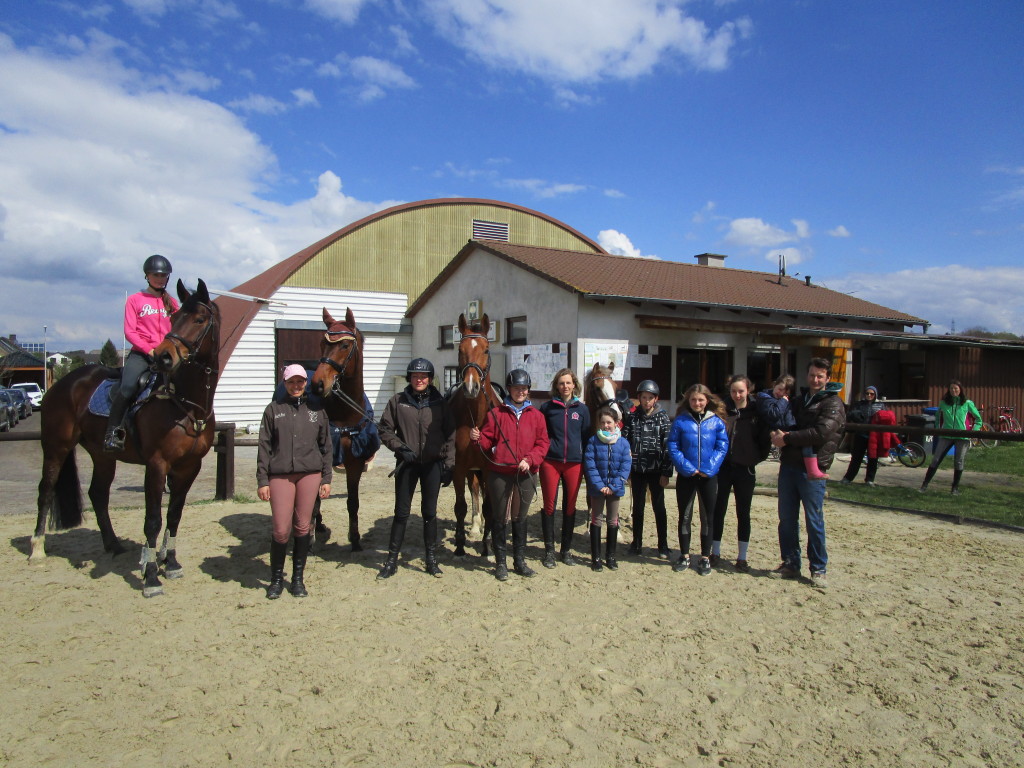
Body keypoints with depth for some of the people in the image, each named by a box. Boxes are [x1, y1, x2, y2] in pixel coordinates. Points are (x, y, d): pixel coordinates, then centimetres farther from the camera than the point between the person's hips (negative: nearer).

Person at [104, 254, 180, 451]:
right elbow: (129, 331, 0)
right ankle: (112, 433, -17)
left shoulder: (172, 302, 18)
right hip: (141, 354, -3)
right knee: (128, 386, -27)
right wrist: (149, 350, -13)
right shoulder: (135, 300, 8)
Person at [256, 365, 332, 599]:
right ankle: (276, 579, 18)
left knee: (302, 527, 7)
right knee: (281, 529, -2)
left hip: (310, 474, 1)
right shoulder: (274, 409, 3)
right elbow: (264, 447, 2)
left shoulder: (316, 409, 7)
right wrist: (262, 481, -4)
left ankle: (298, 578, 21)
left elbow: (325, 446, 10)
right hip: (280, 476, -1)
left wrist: (326, 479, 5)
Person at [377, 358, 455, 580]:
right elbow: (385, 430, 3)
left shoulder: (440, 403, 0)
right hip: (407, 463, 0)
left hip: (433, 464, 0)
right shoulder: (398, 402, -1)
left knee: (429, 512, 9)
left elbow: (450, 435, 2)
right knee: (401, 512, 5)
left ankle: (431, 559, 22)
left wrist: (448, 464, -3)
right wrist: (400, 447, -12)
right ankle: (392, 559, 17)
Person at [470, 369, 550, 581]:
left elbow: (543, 443, 2)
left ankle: (519, 561, 26)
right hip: (499, 473, -2)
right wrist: (477, 438, -20)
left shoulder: (536, 415, 5)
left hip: (525, 475, 2)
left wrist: (530, 460, -13)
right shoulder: (496, 414, 0)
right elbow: (487, 442, 1)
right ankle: (500, 562, 18)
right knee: (500, 518, 7)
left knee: (520, 518, 14)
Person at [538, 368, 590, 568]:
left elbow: (587, 436, 9)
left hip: (574, 463, 1)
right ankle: (549, 550, 13)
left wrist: (587, 462, 3)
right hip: (550, 462, -1)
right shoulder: (547, 407, 3)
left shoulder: (582, 409, 6)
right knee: (549, 506, 2)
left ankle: (566, 550, 20)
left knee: (570, 507, 8)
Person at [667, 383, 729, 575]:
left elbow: (722, 446, -2)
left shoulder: (717, 421, -1)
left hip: (708, 476, 0)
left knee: (707, 517, 8)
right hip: (686, 476, 0)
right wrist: (686, 466, -13)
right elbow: (673, 446, -3)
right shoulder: (680, 420, -3)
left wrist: (709, 468, -13)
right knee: (684, 516, 8)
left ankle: (705, 557, 21)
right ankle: (684, 556, 20)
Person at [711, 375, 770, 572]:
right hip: (722, 467, 1)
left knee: (743, 513, 8)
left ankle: (742, 558, 17)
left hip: (745, 469, -1)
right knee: (718, 511, 7)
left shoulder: (757, 413, -1)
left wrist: (757, 458, -4)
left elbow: (765, 439, 2)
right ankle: (715, 553, 20)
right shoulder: (723, 410, 1)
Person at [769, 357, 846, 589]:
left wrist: (787, 438, -16)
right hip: (789, 465, 6)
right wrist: (777, 434, 1)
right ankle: (790, 564, 21)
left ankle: (819, 569, 14)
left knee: (814, 521, 1)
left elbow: (821, 433, -18)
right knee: (787, 519, 9)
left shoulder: (833, 403, -5)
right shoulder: (799, 400, 18)